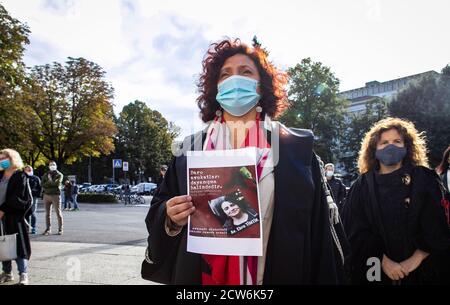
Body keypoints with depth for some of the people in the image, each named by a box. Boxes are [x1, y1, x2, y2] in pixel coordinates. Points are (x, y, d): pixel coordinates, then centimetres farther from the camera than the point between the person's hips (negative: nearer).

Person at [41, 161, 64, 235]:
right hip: (46, 195, 4)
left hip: (56, 195, -4)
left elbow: (57, 183, -12)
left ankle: (60, 229, 0)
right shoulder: (46, 175, 16)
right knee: (47, 213, 5)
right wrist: (52, 184, -8)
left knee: (58, 213, -4)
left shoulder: (59, 174, 5)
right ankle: (48, 229, 11)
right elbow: (43, 185, 5)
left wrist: (49, 179, -2)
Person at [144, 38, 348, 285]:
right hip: (201, 275, 2)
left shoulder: (296, 147, -3)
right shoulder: (191, 149, 2)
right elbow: (159, 211, 5)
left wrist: (325, 280, -6)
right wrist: (171, 219, -15)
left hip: (277, 275, -1)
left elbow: (318, 232, -4)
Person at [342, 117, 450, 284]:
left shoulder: (425, 179, -2)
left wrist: (415, 259, -13)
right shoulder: (363, 185, -2)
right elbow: (356, 231, -5)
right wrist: (383, 260, -14)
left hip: (421, 269, 0)